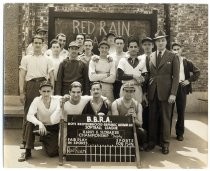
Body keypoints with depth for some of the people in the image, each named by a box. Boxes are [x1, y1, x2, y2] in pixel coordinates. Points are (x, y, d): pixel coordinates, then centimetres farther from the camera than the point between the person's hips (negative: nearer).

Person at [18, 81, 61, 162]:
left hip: (54, 128, -1)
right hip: (41, 126, 1)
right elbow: (29, 116, -28)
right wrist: (39, 123, -44)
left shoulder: (57, 100, -16)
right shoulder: (37, 100, -14)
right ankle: (27, 152, -16)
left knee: (52, 153, -17)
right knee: (30, 124, -32)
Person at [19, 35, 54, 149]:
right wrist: (21, 92, -4)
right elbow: (22, 76, 6)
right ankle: (25, 140, 8)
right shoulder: (26, 58, 12)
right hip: (30, 85, 0)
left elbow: (51, 76, 10)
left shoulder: (47, 60, 14)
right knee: (28, 113, 0)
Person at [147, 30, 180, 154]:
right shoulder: (151, 56, 11)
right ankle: (152, 141, 20)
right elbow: (149, 74, 10)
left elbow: (176, 76, -3)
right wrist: (146, 91, 3)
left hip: (166, 92, -3)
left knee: (165, 118, 4)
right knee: (152, 118, 7)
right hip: (152, 92, 3)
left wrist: (173, 93, -10)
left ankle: (165, 143, 16)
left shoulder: (173, 57, 1)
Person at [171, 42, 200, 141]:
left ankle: (180, 133, 18)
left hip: (182, 88, 1)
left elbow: (197, 72, 9)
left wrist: (189, 80, -2)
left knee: (181, 112, 6)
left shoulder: (187, 62, 8)